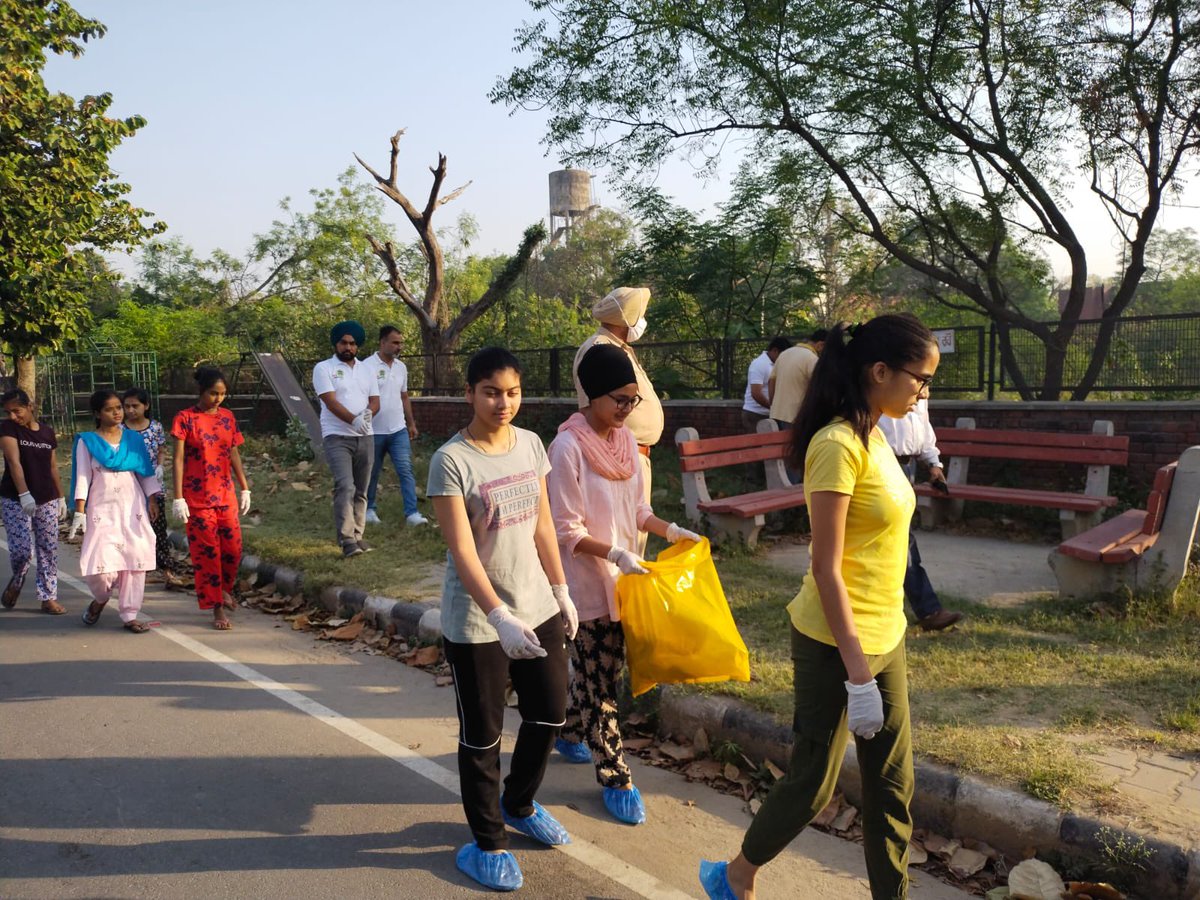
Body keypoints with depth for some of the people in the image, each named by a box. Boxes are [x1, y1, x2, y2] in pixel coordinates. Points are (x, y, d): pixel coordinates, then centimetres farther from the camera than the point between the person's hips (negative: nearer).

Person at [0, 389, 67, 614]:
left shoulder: (47, 432, 7)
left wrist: (61, 497, 13)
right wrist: (24, 494, -29)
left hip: (47, 500, 4)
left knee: (49, 550, 3)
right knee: (21, 548, -11)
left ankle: (48, 598, 12)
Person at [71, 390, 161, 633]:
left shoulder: (133, 439, 9)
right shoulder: (87, 441, 2)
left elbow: (146, 473, 12)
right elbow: (82, 478, -1)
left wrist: (152, 500, 3)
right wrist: (79, 512, -7)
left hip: (133, 508, 2)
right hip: (102, 510, -2)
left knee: (134, 559, -2)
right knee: (101, 564, -11)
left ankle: (129, 615, 9)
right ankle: (100, 600, 22)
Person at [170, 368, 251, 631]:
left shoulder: (227, 417, 7)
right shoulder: (185, 418, -6)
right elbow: (178, 459, -8)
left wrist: (244, 489, 10)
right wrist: (178, 498, -13)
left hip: (226, 495, 4)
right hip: (197, 498, -4)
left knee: (233, 549, 6)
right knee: (206, 553, 0)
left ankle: (223, 589, 33)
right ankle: (217, 608, 9)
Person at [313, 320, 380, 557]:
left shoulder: (365, 370, 15)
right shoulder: (323, 368, -1)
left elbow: (375, 401, 8)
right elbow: (331, 402, -13)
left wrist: (367, 414, -16)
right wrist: (354, 420, -26)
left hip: (365, 438, 6)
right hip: (337, 437, -5)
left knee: (360, 490, 8)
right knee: (345, 487, -18)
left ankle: (357, 536, 16)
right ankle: (347, 540, -20)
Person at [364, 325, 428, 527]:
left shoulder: (401, 367, 8)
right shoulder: (367, 366, -10)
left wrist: (411, 424, 16)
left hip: (399, 430, 4)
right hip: (374, 432, -4)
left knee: (406, 471, -4)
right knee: (372, 473, 10)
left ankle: (412, 513, -5)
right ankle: (369, 509, 27)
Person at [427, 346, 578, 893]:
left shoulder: (531, 445, 1)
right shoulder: (451, 461, -17)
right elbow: (462, 551, -23)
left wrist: (561, 592, 11)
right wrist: (500, 618, -31)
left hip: (538, 608, 6)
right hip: (476, 622, -6)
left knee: (550, 714, 17)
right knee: (482, 735, 9)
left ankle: (519, 804, 44)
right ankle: (487, 841, 31)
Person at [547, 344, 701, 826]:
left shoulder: (625, 440, 4)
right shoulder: (568, 447, -18)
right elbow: (566, 530, -18)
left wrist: (670, 530, -1)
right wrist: (615, 555, -28)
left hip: (623, 579, 7)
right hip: (586, 582, -7)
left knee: (593, 670, 20)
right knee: (599, 679, 3)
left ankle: (570, 733, 43)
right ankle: (615, 778, 15)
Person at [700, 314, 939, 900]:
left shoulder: (872, 437, 7)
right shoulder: (838, 445, -21)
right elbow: (826, 570, -21)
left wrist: (872, 660, 16)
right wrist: (857, 674, -20)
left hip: (883, 637, 8)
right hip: (836, 642, -8)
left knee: (892, 784, 15)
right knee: (813, 783, 9)